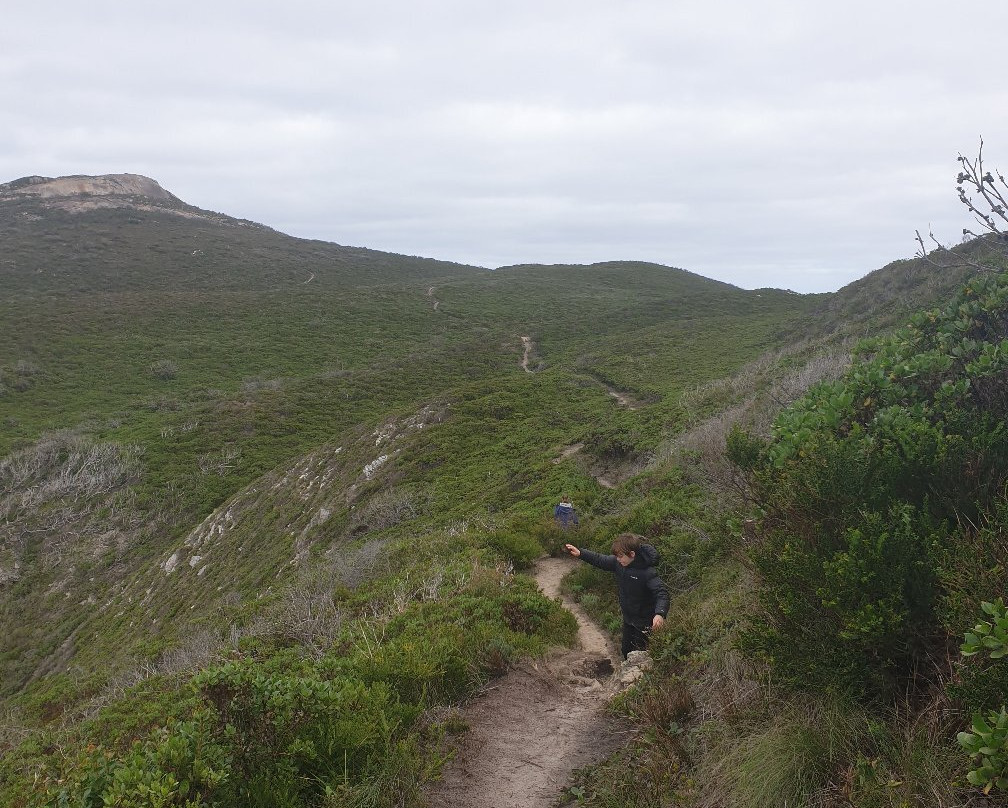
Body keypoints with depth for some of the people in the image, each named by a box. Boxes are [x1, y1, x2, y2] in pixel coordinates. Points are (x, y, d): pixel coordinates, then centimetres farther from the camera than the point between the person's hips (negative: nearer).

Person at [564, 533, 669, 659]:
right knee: (626, 650, 23)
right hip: (628, 618, 8)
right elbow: (601, 560, 5)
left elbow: (662, 593, -37)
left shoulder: (648, 572, -31)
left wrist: (660, 614, -54)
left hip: (643, 623, -8)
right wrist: (580, 553, -1)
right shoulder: (618, 563, -10)